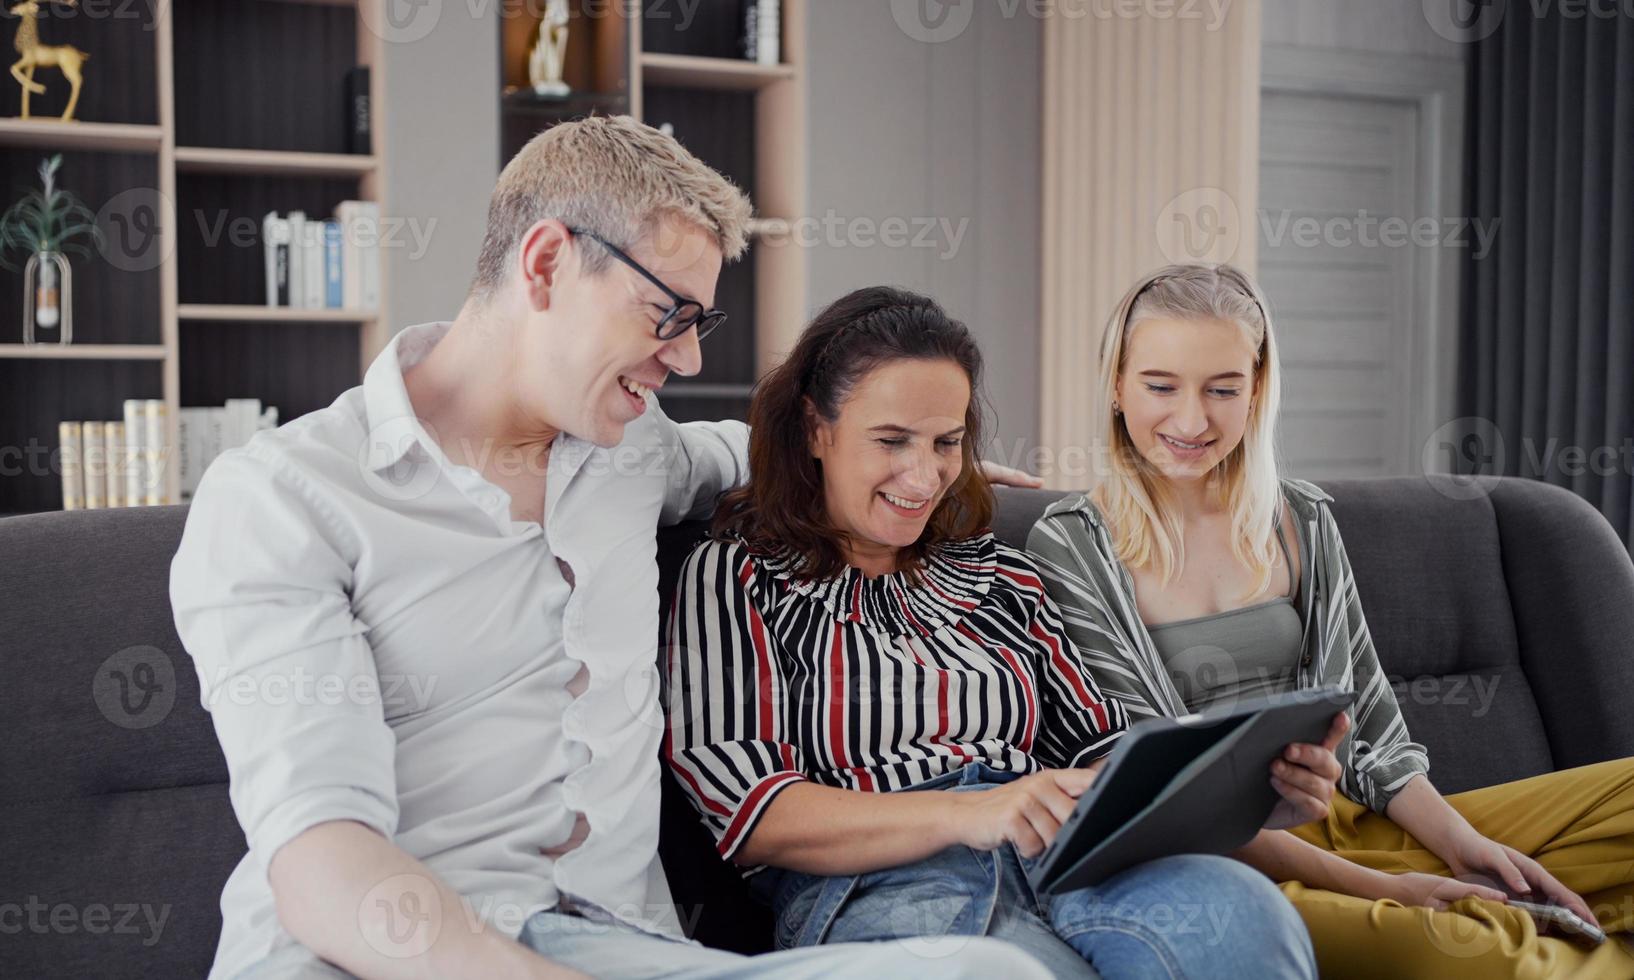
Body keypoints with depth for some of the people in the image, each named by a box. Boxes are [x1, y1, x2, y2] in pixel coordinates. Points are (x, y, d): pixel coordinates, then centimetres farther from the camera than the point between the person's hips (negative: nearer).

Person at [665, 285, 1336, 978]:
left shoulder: (998, 575, 23)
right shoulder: (734, 578, 8)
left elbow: (1096, 751, 20)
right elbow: (745, 810, -4)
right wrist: (966, 813, -19)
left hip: (1063, 867, 5)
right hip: (875, 893, -4)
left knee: (1238, 908, -31)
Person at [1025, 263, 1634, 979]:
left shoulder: (1302, 521, 9)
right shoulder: (1069, 550, -7)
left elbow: (1369, 724, 13)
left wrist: (1460, 842, -6)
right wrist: (1369, 886, -16)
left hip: (1347, 823, 5)